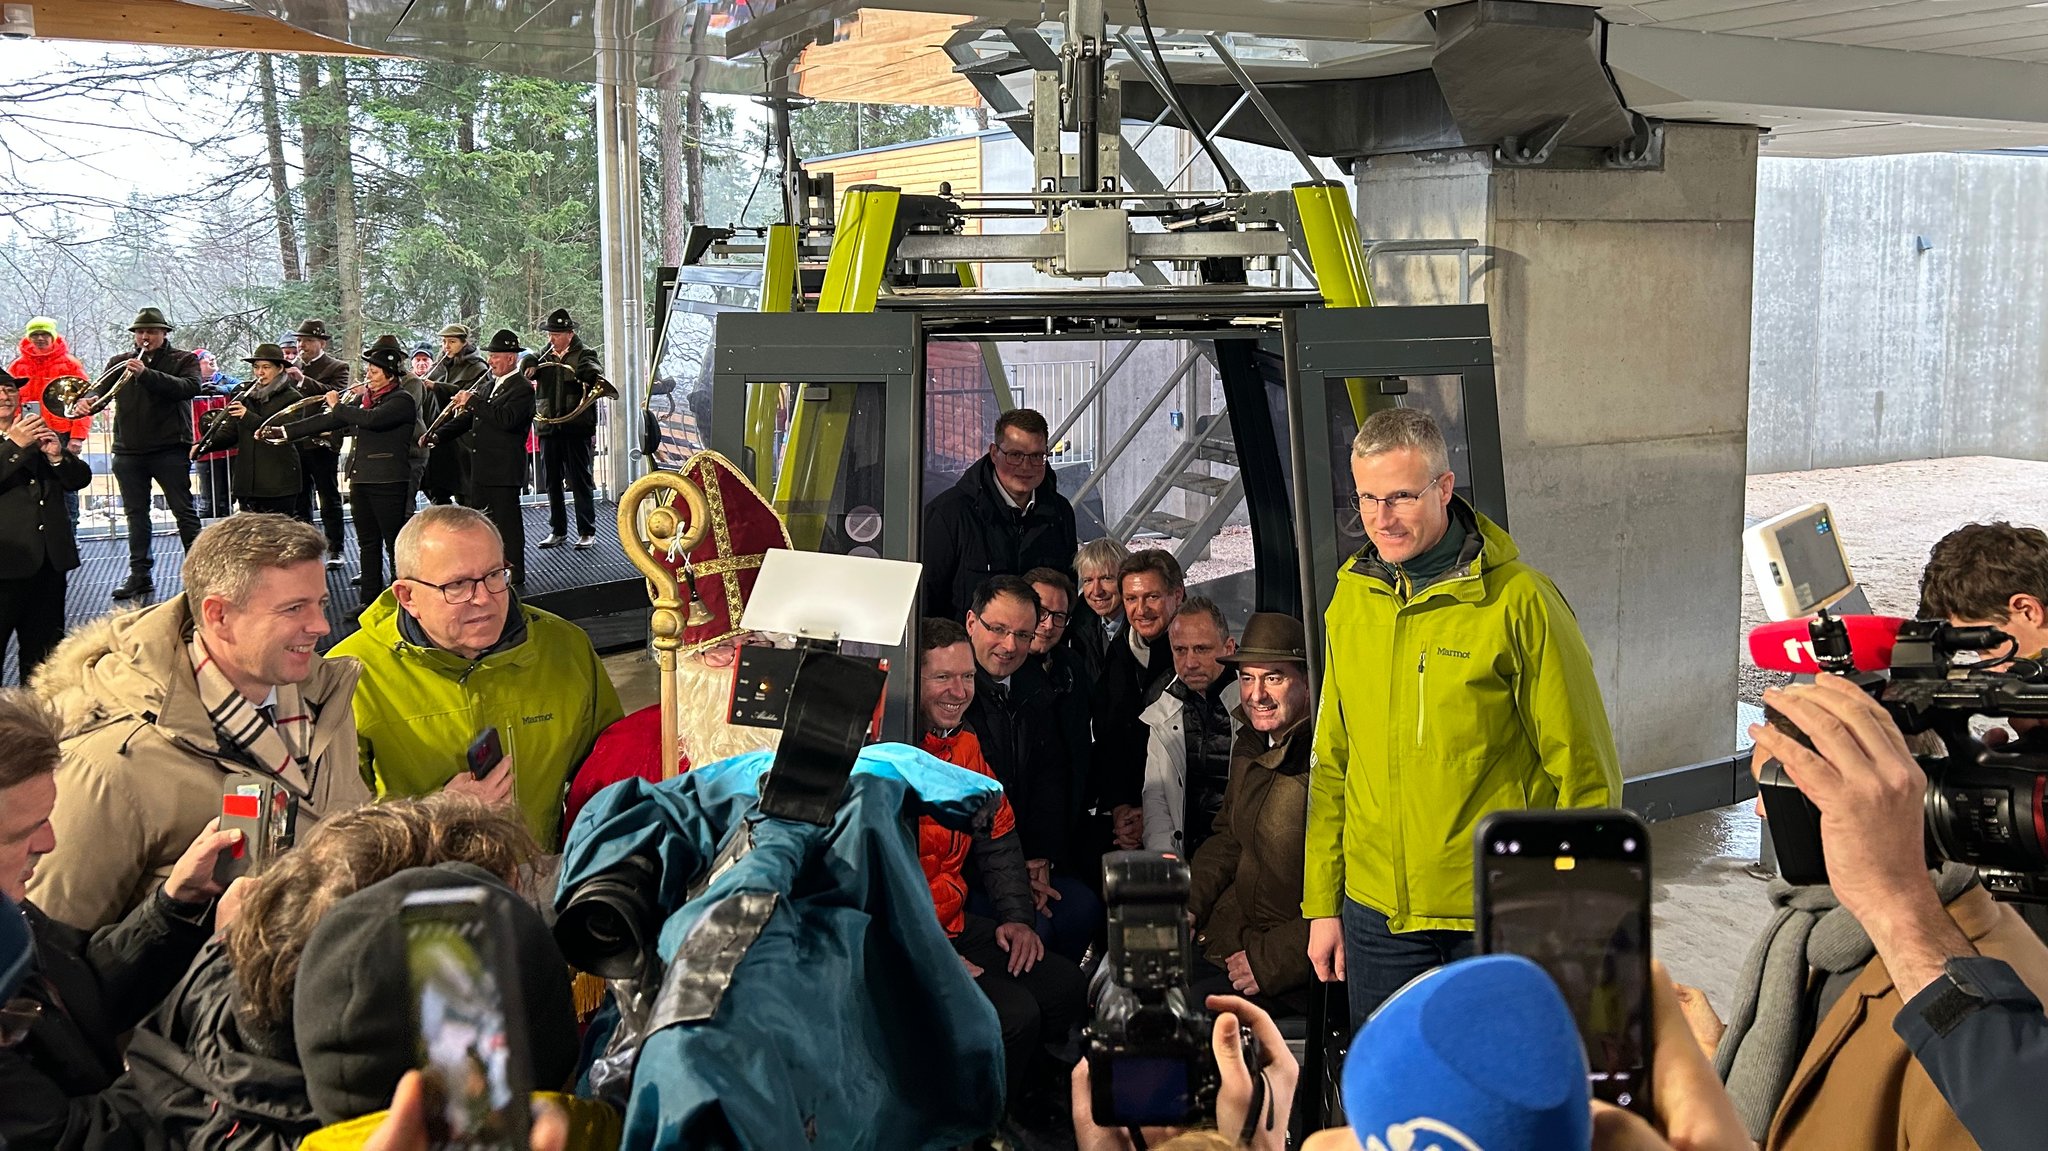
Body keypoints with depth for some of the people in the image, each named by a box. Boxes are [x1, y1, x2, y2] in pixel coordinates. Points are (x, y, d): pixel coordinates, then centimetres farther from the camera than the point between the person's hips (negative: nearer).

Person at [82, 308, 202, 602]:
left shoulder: (183, 360, 2)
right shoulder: (118, 362, 13)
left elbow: (190, 387, -17)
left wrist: (147, 374, -26)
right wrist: (88, 403, -20)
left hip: (170, 449, -4)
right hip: (128, 452, 4)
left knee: (183, 511, -3)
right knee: (136, 514, 8)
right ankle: (140, 575, 13)